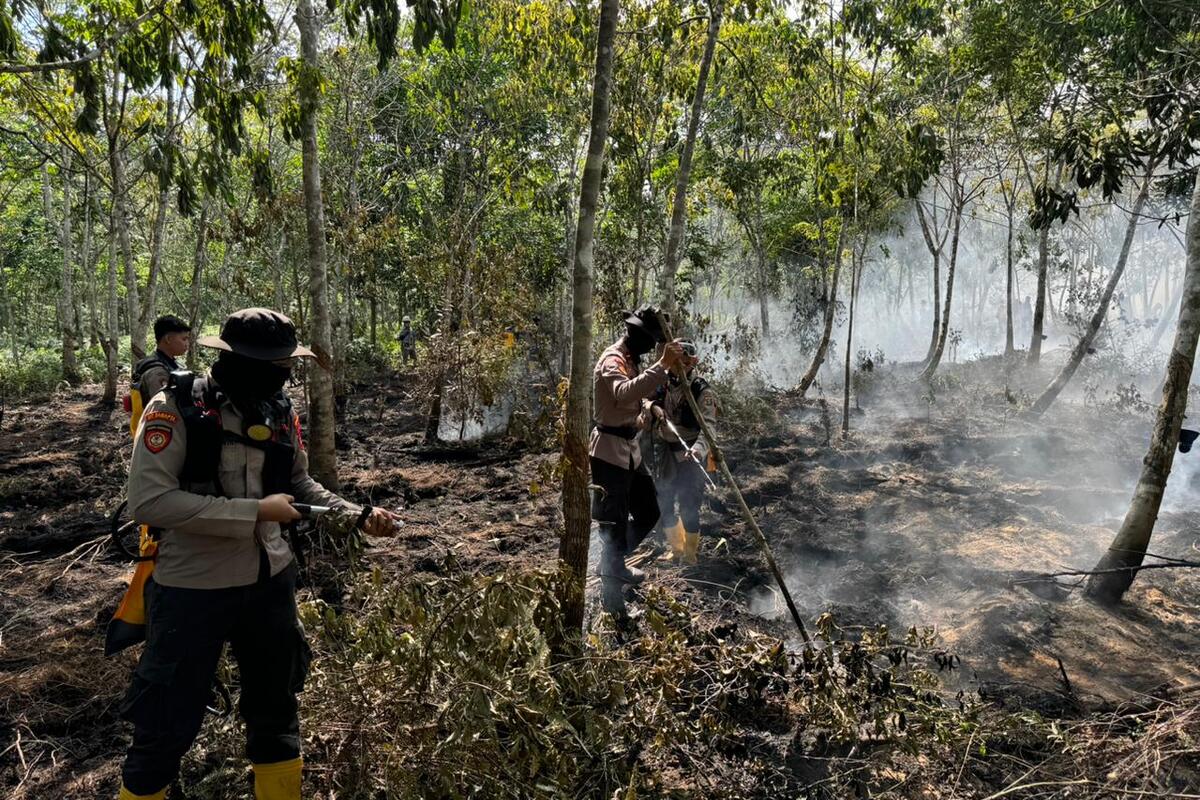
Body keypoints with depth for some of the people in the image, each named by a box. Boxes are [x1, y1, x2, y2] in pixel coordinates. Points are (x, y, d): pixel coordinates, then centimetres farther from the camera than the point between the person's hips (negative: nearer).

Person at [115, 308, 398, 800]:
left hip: (270, 581, 5)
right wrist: (255, 511, -23)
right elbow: (148, 501, -24)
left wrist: (357, 515, -3)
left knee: (276, 707, 21)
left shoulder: (279, 412, 0)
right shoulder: (176, 408, -16)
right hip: (192, 589, -5)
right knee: (168, 726, 8)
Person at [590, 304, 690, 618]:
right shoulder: (612, 361, -19)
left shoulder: (630, 360, 12)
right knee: (615, 524, -3)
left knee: (648, 513, 17)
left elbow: (639, 393, 23)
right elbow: (625, 393, -40)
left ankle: (612, 564, 34)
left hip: (629, 448, 10)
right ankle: (612, 598, 8)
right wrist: (663, 365, -45)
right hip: (609, 451, -10)